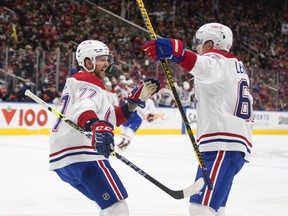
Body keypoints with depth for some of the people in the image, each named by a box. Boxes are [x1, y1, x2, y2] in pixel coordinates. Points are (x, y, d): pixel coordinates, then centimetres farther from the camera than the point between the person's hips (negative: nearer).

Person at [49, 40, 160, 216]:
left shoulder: (78, 83, 28)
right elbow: (83, 108, -27)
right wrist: (97, 127, -47)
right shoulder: (90, 82, -3)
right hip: (82, 155, -10)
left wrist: (136, 99, 21)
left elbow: (110, 119, 26)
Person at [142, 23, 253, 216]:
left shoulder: (216, 61, -5)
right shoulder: (237, 66, 27)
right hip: (237, 145, 10)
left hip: (222, 146, -10)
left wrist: (175, 51, -45)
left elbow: (204, 67, -30)